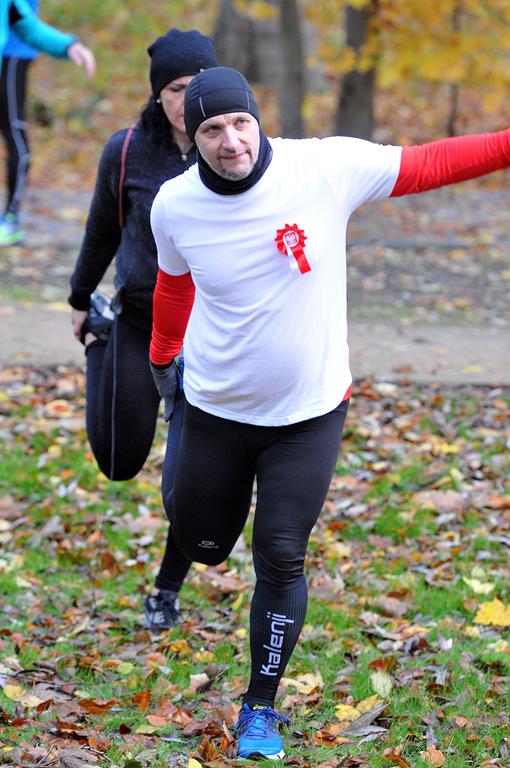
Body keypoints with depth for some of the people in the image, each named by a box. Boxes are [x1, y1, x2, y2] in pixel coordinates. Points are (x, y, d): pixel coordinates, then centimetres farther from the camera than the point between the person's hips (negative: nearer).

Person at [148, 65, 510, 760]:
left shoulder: (326, 167, -19)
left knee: (280, 559, -6)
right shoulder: (175, 206, -11)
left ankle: (261, 709, 10)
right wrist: (162, 356, 19)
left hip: (310, 413, -2)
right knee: (202, 546, 15)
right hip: (215, 410, 2)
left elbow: (427, 166, -11)